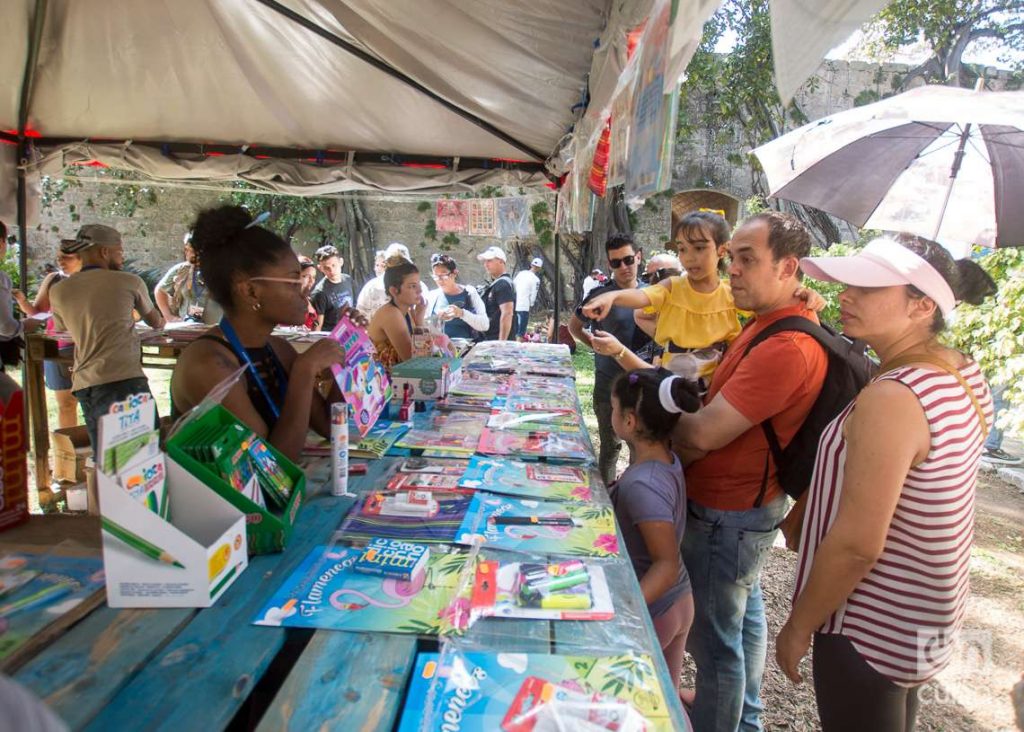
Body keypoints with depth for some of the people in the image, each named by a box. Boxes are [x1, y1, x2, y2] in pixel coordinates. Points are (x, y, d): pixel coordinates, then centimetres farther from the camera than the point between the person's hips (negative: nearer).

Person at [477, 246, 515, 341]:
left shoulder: (503, 284, -13)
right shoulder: (494, 284, 18)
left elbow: (507, 314, -22)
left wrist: (501, 342, -25)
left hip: (497, 340, -10)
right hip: (489, 340, 10)